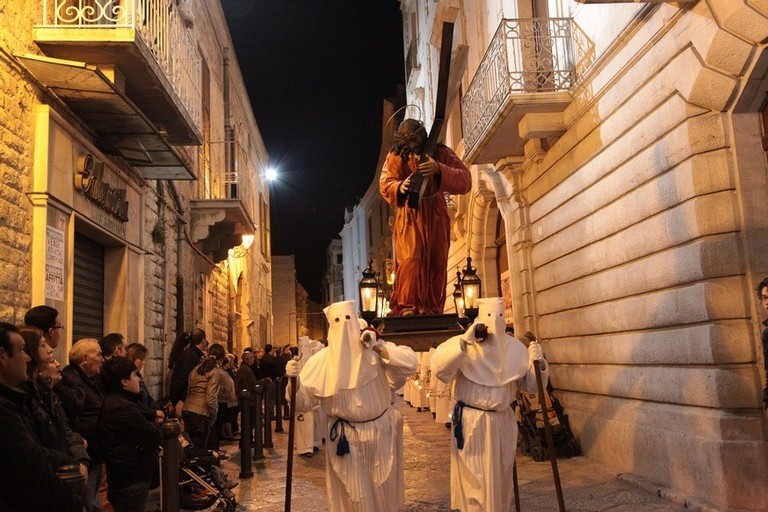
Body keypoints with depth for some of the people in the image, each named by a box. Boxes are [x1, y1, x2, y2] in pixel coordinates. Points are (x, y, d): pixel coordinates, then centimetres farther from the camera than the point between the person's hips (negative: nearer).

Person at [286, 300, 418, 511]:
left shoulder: (375, 351, -4)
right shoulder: (322, 360, -8)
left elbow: (410, 363, -13)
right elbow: (303, 402, -10)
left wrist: (379, 348, -20)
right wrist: (295, 381, -31)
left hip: (380, 431, 1)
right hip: (345, 437, -1)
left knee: (384, 490, 16)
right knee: (353, 494, 13)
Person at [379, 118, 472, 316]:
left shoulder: (441, 153, -3)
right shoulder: (396, 156, 0)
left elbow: (465, 180, -13)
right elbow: (385, 184, -5)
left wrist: (439, 170, -30)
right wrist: (400, 187, -28)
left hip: (436, 216, 1)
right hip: (409, 216, -1)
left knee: (437, 262, -2)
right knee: (410, 259, -15)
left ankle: (432, 310, 3)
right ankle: (407, 307, -16)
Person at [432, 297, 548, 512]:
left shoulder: (514, 347, 0)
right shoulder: (463, 345, -12)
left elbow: (533, 385, 3)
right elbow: (440, 369, -28)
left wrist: (539, 363, -16)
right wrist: (464, 342, -34)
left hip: (503, 421, 4)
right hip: (471, 422, -4)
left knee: (500, 478, 19)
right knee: (474, 480, 5)